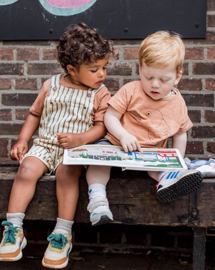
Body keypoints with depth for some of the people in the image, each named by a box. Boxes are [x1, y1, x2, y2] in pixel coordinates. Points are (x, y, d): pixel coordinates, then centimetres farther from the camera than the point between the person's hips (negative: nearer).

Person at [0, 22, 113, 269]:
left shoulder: (100, 93, 3)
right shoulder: (51, 85, 8)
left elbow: (101, 126, -1)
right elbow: (35, 114, 17)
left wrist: (80, 139, -19)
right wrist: (22, 140, 7)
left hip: (75, 149, -2)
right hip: (44, 145, 2)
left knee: (67, 173, -32)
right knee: (27, 169, -25)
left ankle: (62, 234, -22)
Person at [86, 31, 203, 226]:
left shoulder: (178, 102, 4)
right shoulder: (131, 91, -5)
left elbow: (180, 135, 14)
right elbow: (110, 116, -6)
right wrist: (123, 135, -25)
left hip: (153, 154, 3)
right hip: (118, 145, -2)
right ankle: (97, 199, -35)